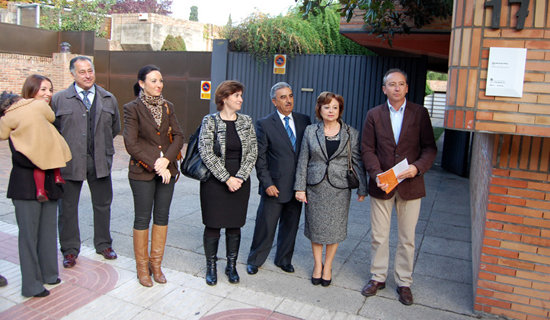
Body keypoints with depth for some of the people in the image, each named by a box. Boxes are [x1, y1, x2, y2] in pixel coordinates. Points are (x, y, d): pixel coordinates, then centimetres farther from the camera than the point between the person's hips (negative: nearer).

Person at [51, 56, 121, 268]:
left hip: (100, 161, 2)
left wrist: (103, 146, 11)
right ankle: (70, 250, 23)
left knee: (102, 205, 12)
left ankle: (103, 245, 29)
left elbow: (115, 128, 15)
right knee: (68, 207, 7)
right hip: (70, 162, -2)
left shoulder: (109, 99, 7)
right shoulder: (59, 99, 0)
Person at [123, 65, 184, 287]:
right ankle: (142, 266, 21)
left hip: (167, 170, 4)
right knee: (142, 218, 5)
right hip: (142, 172, -4)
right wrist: (155, 165, -16)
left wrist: (166, 160, -14)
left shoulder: (167, 107, 8)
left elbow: (178, 137, 2)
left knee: (162, 217, 10)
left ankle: (156, 263, 25)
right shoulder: (133, 108, -6)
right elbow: (131, 144, -12)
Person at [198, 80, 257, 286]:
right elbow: (206, 153, -12)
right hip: (214, 182, -3)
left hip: (240, 182, 3)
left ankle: (231, 266, 26)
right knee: (213, 225, 5)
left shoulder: (246, 122, 6)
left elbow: (252, 153, 2)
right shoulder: (210, 121, -5)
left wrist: (240, 177, -9)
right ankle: (211, 267, 23)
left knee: (235, 226, 10)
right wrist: (227, 178, -15)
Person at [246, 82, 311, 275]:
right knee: (265, 226, 6)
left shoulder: (304, 121, 6)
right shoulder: (265, 124, -5)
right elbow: (259, 157, -6)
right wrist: (267, 183, -12)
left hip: (297, 185, 4)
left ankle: (284, 259, 34)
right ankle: (254, 260, 27)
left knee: (290, 226, 15)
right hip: (275, 186, -4)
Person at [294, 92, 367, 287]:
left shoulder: (351, 133, 1)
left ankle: (327, 266, 27)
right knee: (316, 227, 9)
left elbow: (357, 161, 3)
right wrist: (300, 187, -2)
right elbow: (303, 161, 2)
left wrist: (362, 188, 1)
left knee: (334, 229, 7)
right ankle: (317, 264, 29)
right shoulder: (310, 131, 2)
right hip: (315, 188, 1)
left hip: (339, 189, 0)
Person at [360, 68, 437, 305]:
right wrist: (377, 174, -14)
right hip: (381, 185, 1)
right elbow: (367, 149, 0)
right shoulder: (374, 115, 3)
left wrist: (418, 167, -18)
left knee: (407, 239, 9)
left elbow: (430, 147, 0)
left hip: (410, 186, 0)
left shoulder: (419, 113, 1)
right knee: (379, 237, 11)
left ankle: (404, 282, 25)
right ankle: (378, 277, 28)